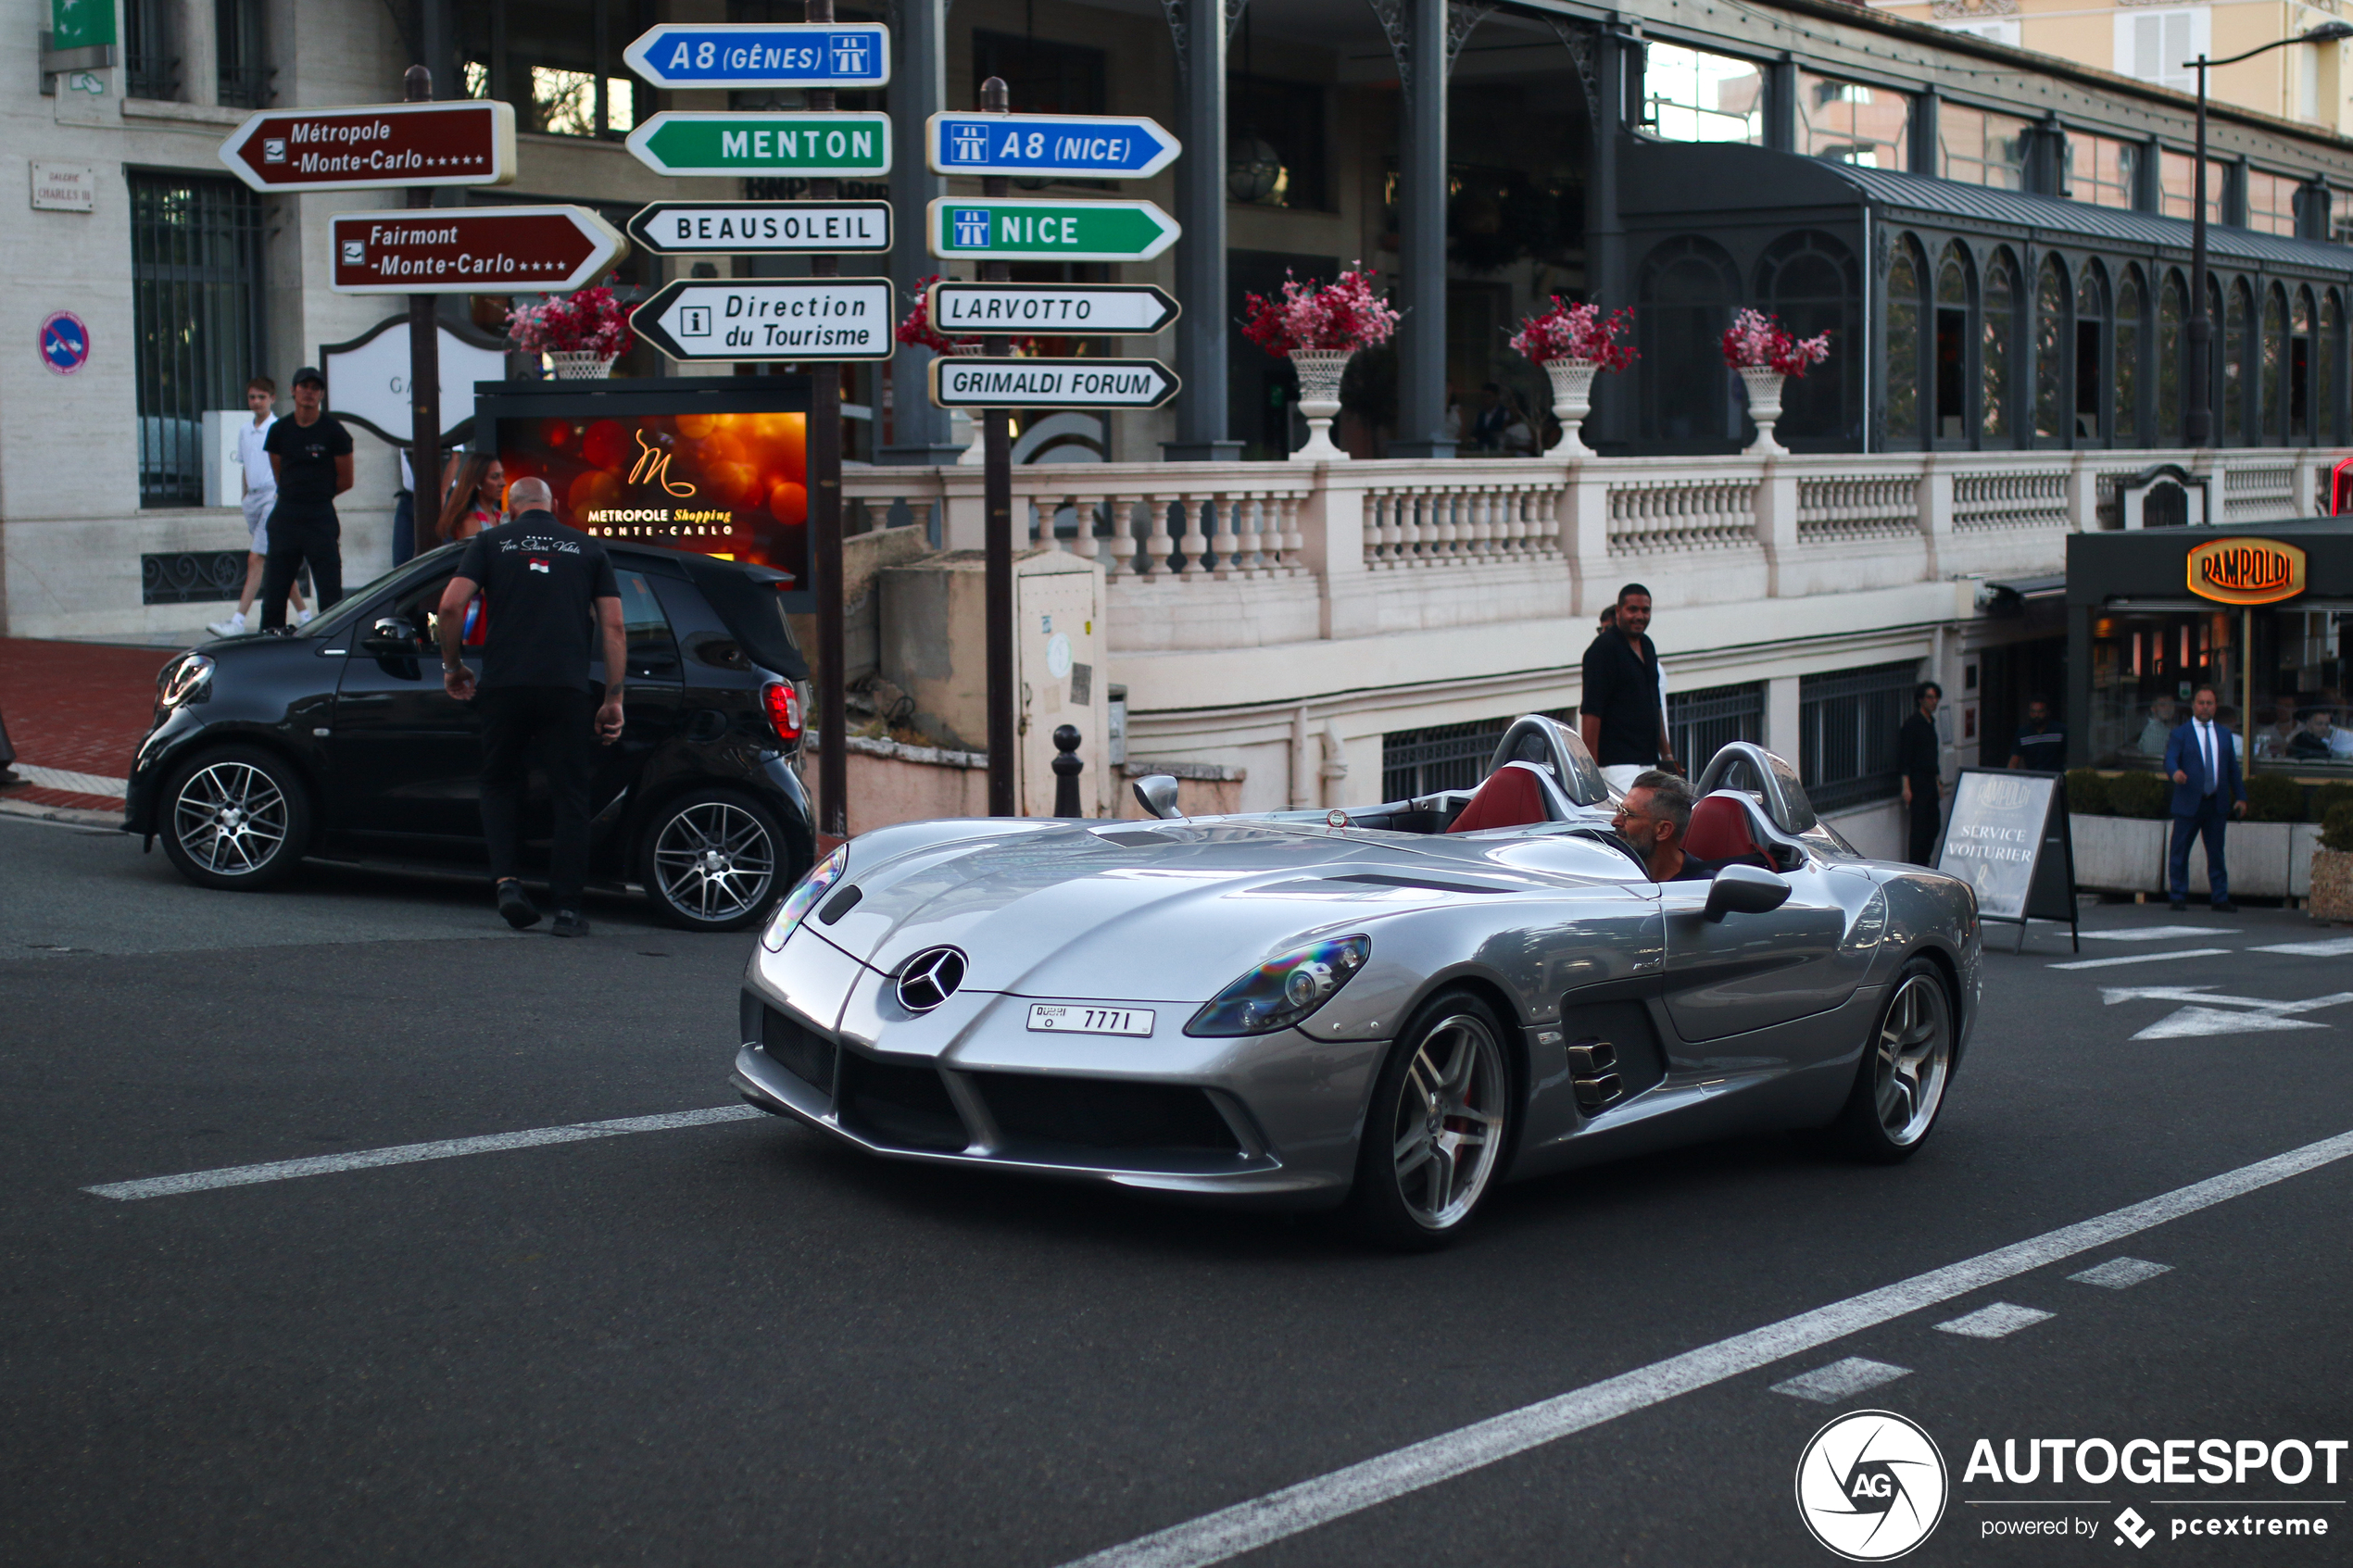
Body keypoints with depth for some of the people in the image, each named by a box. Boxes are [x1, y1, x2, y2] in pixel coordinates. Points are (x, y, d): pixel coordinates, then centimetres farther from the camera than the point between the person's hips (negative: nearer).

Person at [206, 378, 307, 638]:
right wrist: (245, 495, 15)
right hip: (252, 499, 8)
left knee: (256, 559, -13)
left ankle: (239, 621, -17)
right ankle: (303, 614, 17)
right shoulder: (244, 432, 15)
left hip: (273, 497, -7)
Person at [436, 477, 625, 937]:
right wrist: (613, 699, 9)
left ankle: (507, 880, 0)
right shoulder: (588, 549, 14)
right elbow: (613, 626, 6)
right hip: (568, 688, 0)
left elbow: (452, 605, -1)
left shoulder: (491, 542, 11)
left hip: (504, 684, 0)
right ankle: (567, 907, 1)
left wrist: (452, 666, 14)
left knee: (500, 783, 18)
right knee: (569, 795, 6)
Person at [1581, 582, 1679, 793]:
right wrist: (1591, 767, -19)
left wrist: (1666, 754, 23)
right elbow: (1590, 712, -15)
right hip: (1618, 765, -9)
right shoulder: (1603, 649, -10)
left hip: (1649, 761, 9)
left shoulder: (1647, 646, 16)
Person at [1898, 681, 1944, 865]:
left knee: (1934, 824, 8)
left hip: (1930, 782, 8)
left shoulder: (1930, 723, 16)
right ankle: (1916, 864, -5)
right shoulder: (1912, 724, -10)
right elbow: (1904, 759, -15)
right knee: (1919, 825, -9)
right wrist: (1906, 786, -20)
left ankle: (1924, 862, 16)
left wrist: (1939, 782, 23)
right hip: (1917, 781, -8)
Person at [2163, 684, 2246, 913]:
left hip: (2217, 804, 3)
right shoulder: (2180, 734, 2)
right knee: (2180, 853, 0)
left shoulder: (2224, 735, 15)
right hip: (2188, 804, -3)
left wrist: (2240, 797, 12)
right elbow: (2170, 759, -13)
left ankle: (2220, 899, 9)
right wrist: (2175, 772, -36)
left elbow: (2233, 768, 17)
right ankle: (2179, 897, 9)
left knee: (2216, 853, 5)